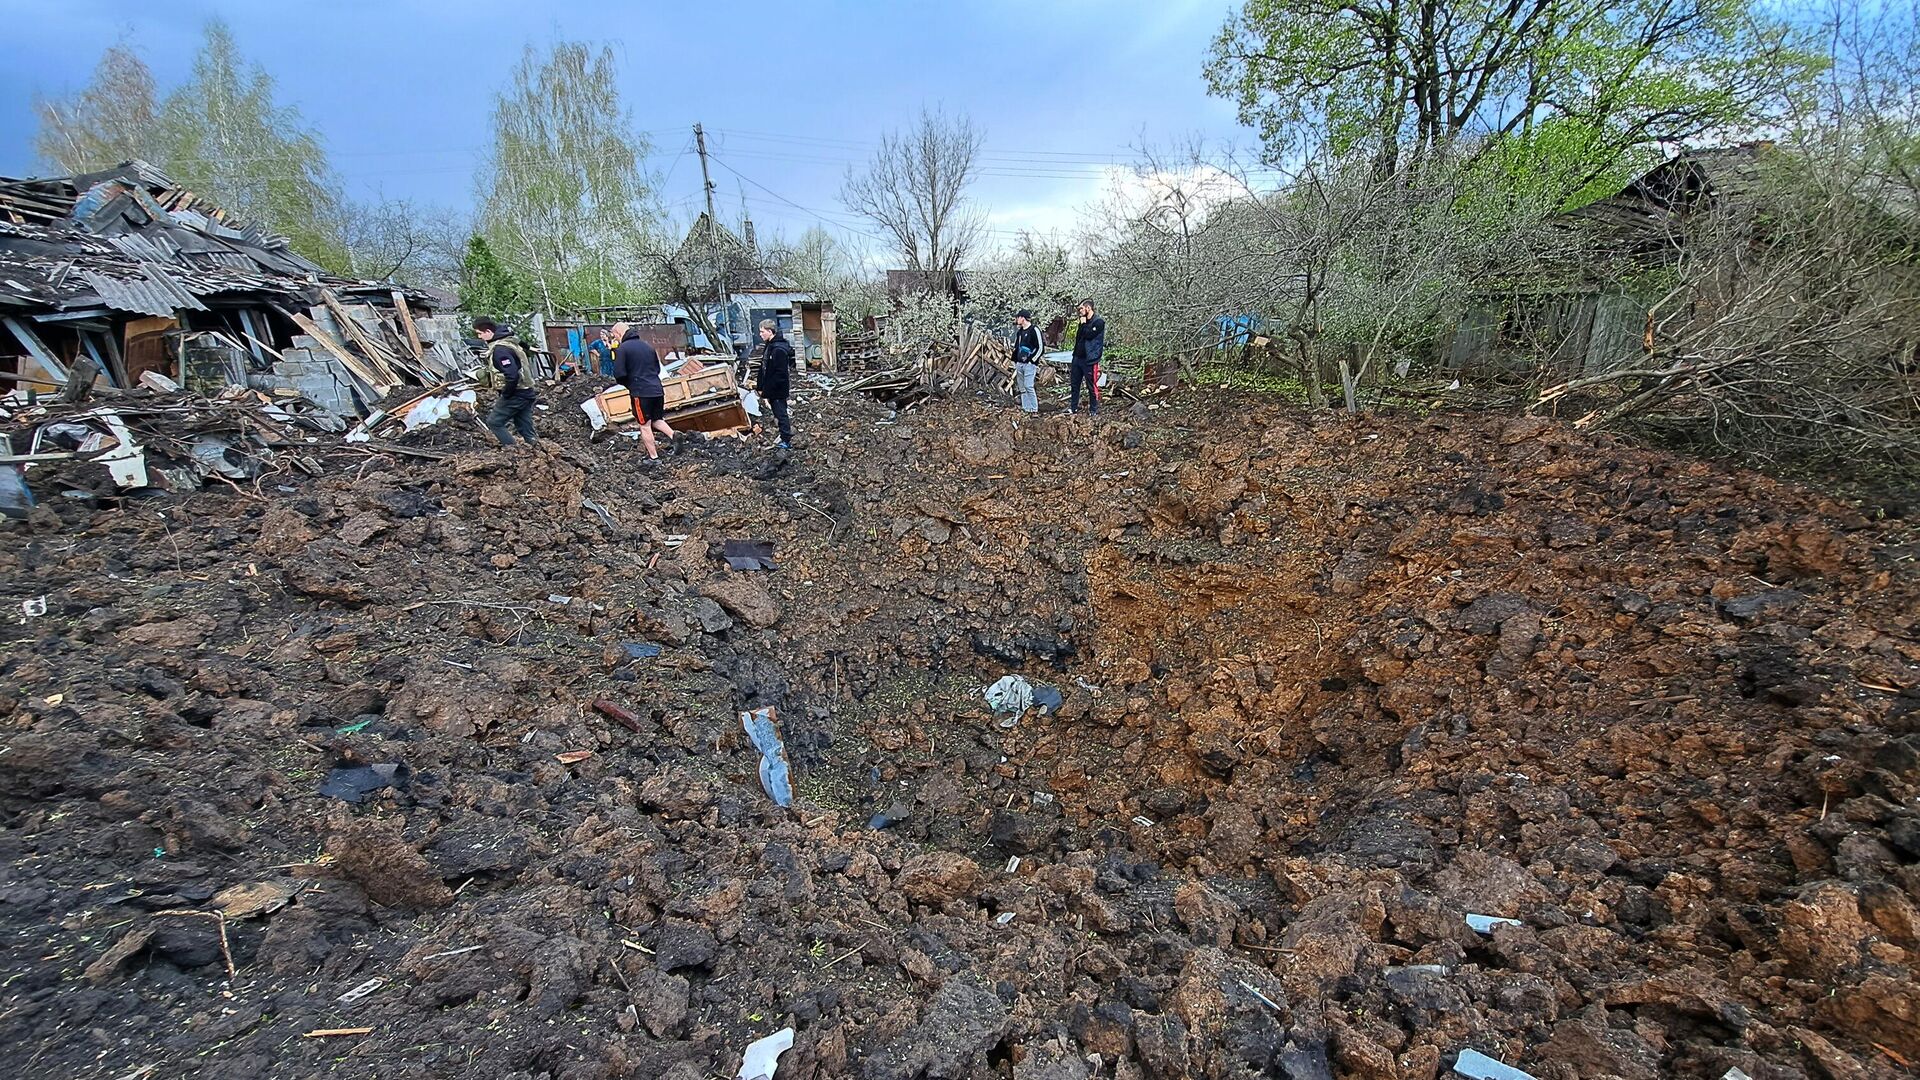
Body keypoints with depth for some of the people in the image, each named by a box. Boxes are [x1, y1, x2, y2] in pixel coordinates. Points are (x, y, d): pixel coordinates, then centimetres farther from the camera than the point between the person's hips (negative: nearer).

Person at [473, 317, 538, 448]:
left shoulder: (499, 349, -19)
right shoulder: (507, 341, 12)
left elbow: (512, 376, -29)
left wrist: (505, 395, -16)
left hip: (515, 395, -9)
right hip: (526, 393, 9)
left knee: (494, 422, 3)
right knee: (525, 429, 11)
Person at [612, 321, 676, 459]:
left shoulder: (622, 348, -8)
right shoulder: (647, 345, 13)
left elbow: (619, 375, -12)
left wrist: (628, 384, 8)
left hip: (641, 392, -6)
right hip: (657, 390, 6)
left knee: (645, 425, 5)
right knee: (657, 420, 19)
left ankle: (654, 457, 8)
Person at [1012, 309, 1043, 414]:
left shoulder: (1034, 330, -8)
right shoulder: (1019, 332, 16)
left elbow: (1040, 348, -11)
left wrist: (1032, 360, -14)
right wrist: (1015, 362, 17)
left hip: (1029, 364, -8)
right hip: (1019, 363, 8)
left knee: (1028, 386, -14)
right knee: (1022, 388, 8)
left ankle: (1034, 409, -7)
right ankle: (1026, 408, 15)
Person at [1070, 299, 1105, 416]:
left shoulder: (1098, 322, -9)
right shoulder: (1084, 321, 15)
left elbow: (1089, 335, -20)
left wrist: (1084, 324, -7)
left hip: (1089, 360, -8)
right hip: (1078, 357, 8)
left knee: (1092, 386, -1)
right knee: (1075, 384, 12)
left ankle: (1094, 410, 7)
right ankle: (1073, 407, 22)